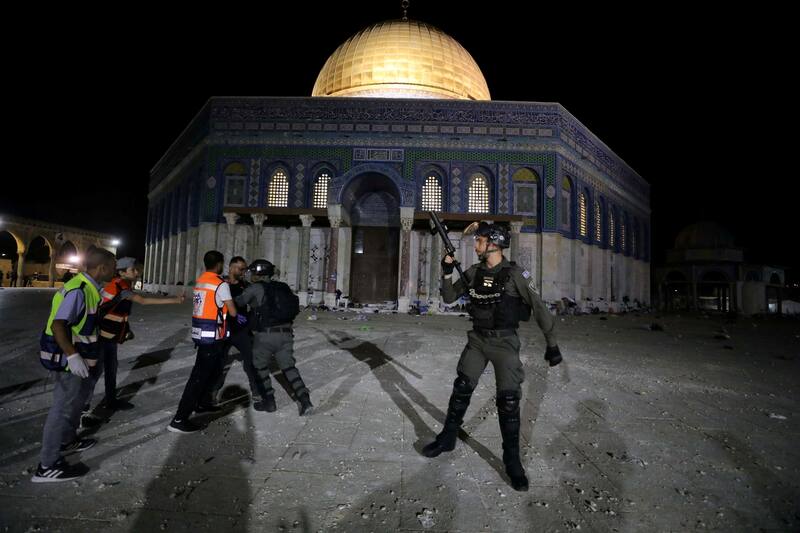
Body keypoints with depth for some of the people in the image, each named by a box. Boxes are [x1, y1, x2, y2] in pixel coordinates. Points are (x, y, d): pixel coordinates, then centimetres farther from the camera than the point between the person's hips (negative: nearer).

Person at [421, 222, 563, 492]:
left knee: (509, 399, -5)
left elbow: (540, 309, -8)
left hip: (504, 342, -4)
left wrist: (552, 344, -7)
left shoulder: (515, 274, -11)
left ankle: (512, 459, 11)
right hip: (477, 339, 4)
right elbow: (448, 297, 8)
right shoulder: (473, 272, 2)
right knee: (461, 388, 6)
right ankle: (447, 438, 25)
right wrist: (447, 270, -7)